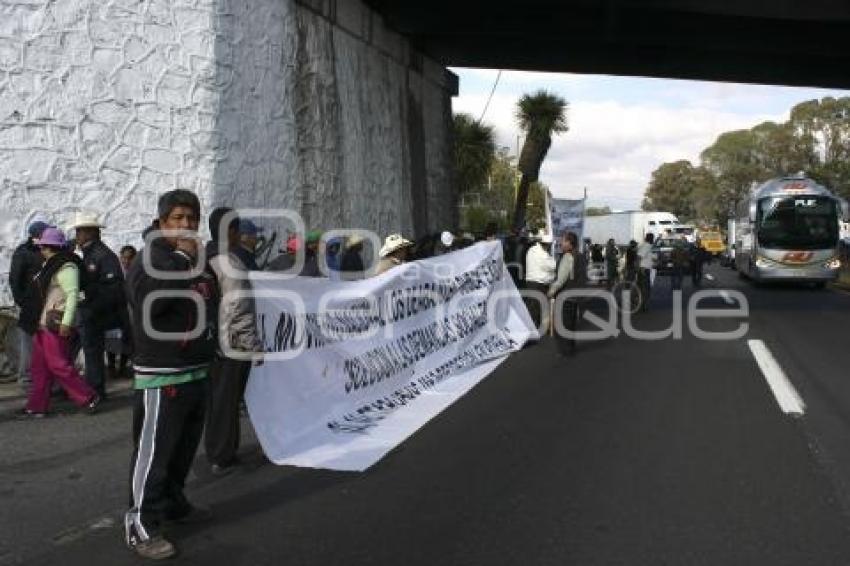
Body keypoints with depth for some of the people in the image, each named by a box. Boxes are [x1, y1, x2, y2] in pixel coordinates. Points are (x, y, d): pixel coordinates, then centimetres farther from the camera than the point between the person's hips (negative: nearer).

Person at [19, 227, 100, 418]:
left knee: (58, 364, -9)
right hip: (43, 323, 10)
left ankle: (88, 397, 0)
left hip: (56, 324, -10)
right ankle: (36, 406, 17)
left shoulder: (66, 267, -14)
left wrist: (66, 322, -26)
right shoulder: (50, 265, 17)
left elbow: (73, 294, -21)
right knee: (39, 366, 11)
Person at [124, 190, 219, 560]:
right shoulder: (147, 263, -10)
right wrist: (181, 257, -23)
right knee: (153, 452, -6)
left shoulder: (201, 266, 15)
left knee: (184, 449, 19)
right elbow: (150, 301, -30)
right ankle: (141, 526, 1)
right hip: (161, 377, -8)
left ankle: (173, 503, 34)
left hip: (197, 372, 8)